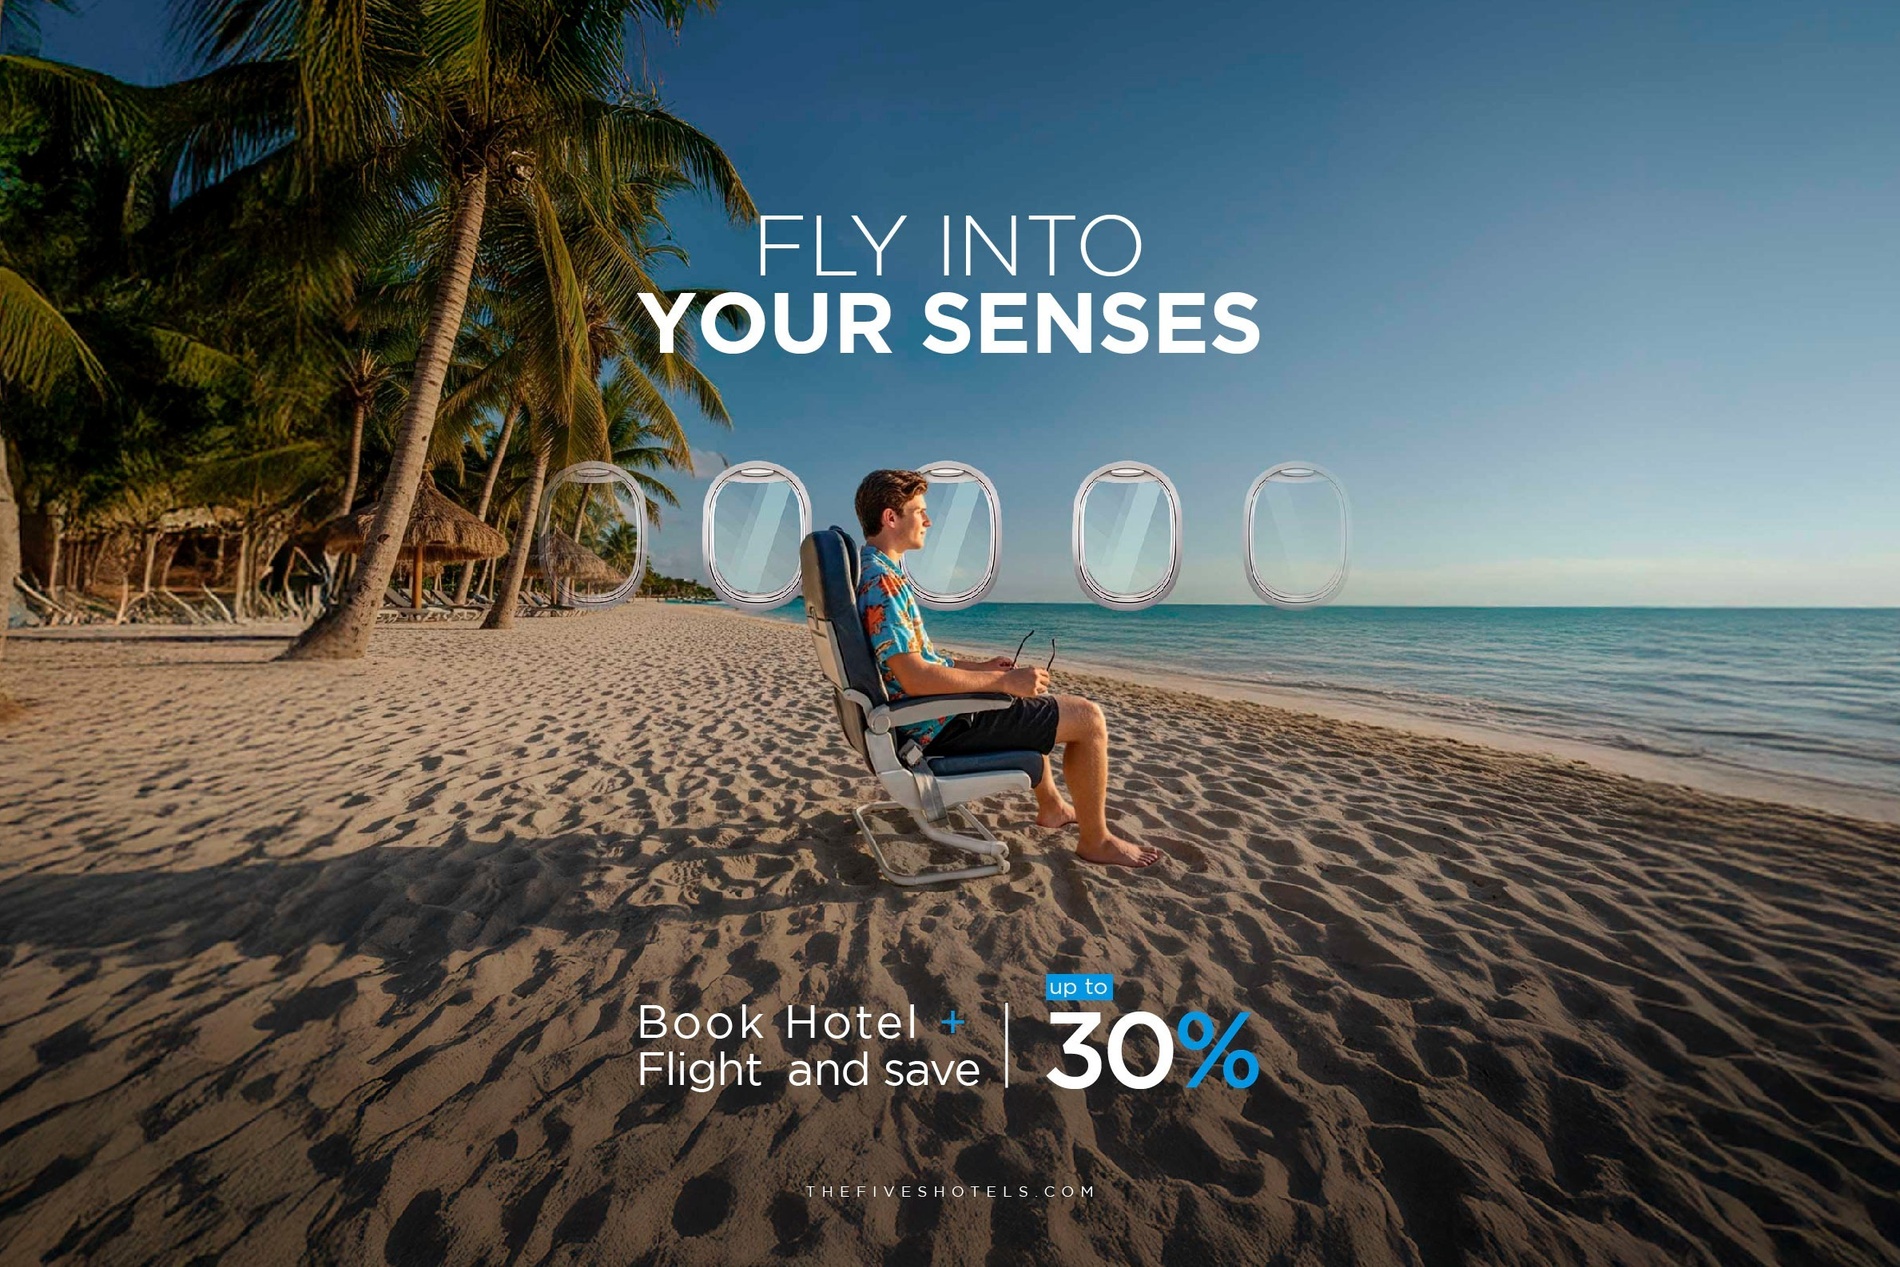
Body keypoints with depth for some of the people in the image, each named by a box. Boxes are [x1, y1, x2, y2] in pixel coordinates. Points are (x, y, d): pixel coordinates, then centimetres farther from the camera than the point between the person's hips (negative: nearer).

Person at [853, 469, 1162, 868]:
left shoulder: (871, 569, 11)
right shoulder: (882, 580, -23)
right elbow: (915, 678, -30)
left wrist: (979, 667, 14)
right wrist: (1003, 681, -22)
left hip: (926, 713, 11)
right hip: (938, 723, -11)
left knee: (1033, 700, 32)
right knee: (1088, 717, -6)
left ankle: (1051, 806, 41)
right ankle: (1096, 840, 10)